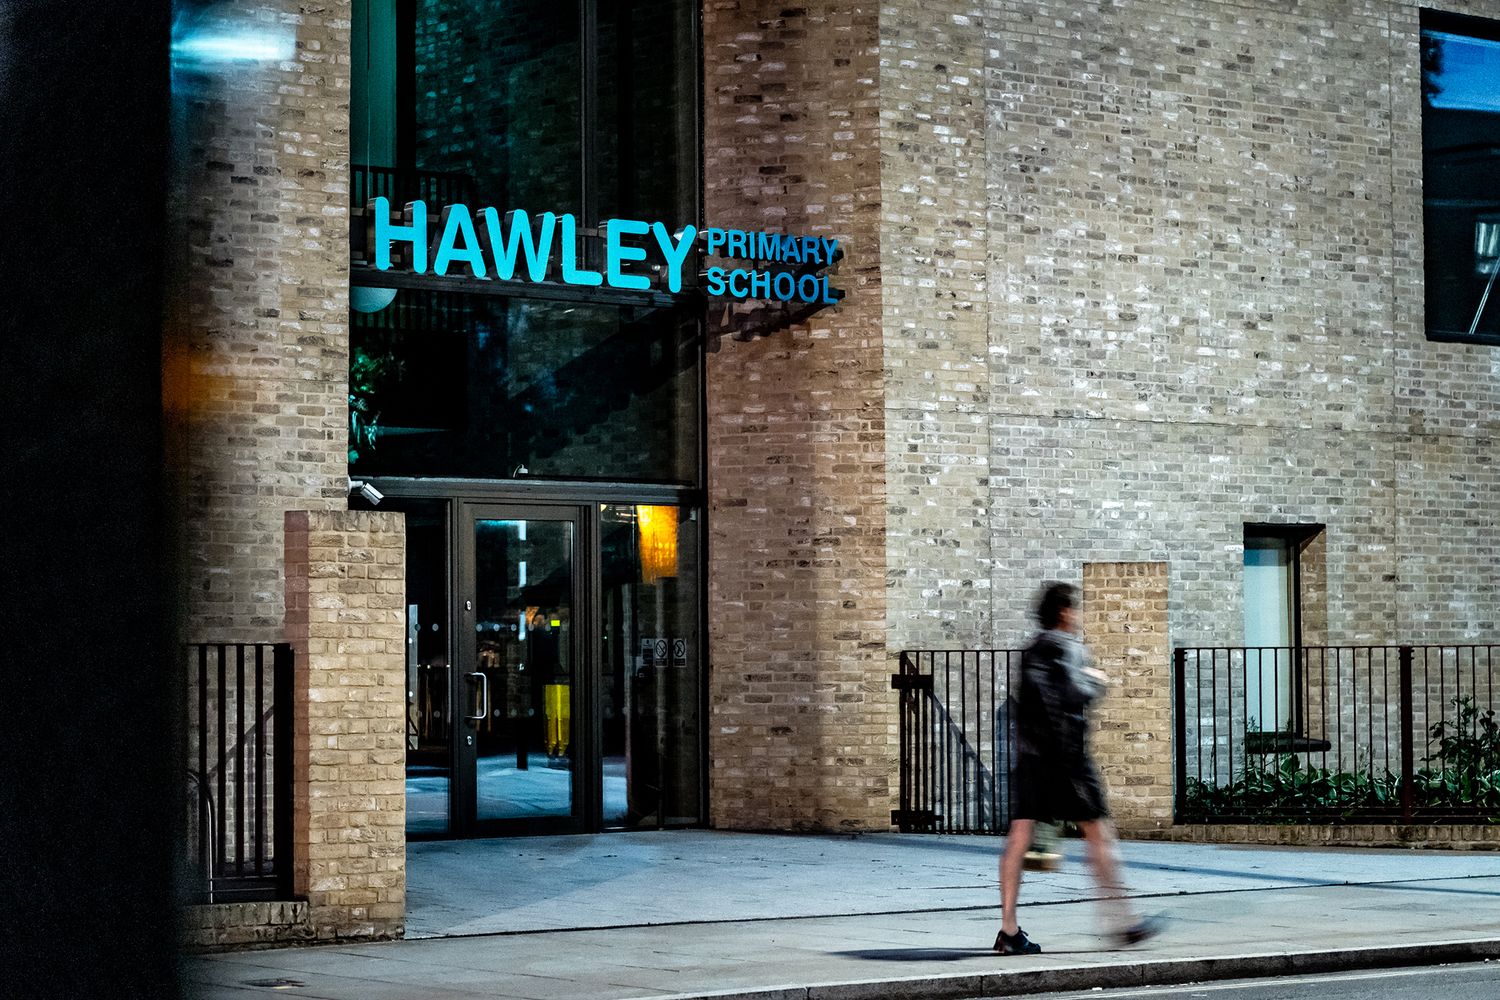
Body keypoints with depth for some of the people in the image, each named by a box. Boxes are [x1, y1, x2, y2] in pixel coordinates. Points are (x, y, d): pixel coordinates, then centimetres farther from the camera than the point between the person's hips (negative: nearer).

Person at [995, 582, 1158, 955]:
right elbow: (1073, 693, -19)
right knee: (1098, 833, 0)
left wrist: (1087, 677, 19)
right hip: (1064, 750, -8)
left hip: (1029, 752, 8)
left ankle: (1009, 930, -5)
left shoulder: (1033, 649, 19)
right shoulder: (1065, 645, -7)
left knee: (1019, 836, 0)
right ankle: (1124, 921, 3)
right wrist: (1095, 682, 0)